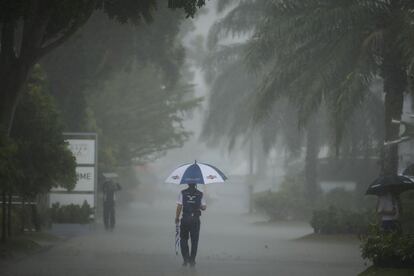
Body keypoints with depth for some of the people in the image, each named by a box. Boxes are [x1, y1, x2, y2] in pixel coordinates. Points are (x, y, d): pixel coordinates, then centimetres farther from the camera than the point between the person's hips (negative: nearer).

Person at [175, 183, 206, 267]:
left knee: (183, 239, 13)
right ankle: (192, 260, 8)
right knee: (194, 240, 9)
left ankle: (186, 258, 3)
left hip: (185, 219, -1)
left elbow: (179, 206, -6)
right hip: (195, 219, 1)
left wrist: (177, 218, 5)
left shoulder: (183, 193, -4)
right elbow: (204, 207, 1)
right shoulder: (200, 194, -1)